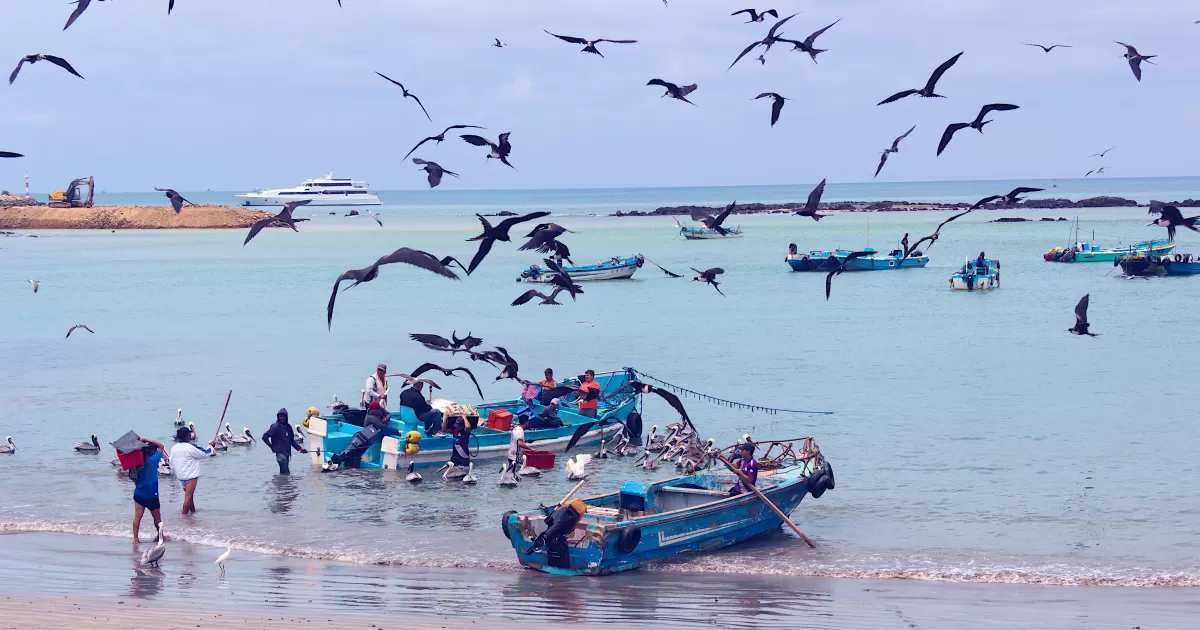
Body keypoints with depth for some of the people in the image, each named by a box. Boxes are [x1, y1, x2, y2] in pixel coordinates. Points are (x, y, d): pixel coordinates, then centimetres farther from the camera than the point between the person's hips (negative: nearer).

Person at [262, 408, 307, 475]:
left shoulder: (288, 427, 13)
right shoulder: (276, 426, -8)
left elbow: (291, 440, 23)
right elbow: (264, 437, -10)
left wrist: (300, 448, 17)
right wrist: (272, 447, -5)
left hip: (287, 453, 7)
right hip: (280, 452, -7)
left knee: (283, 472, 9)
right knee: (286, 473, -12)